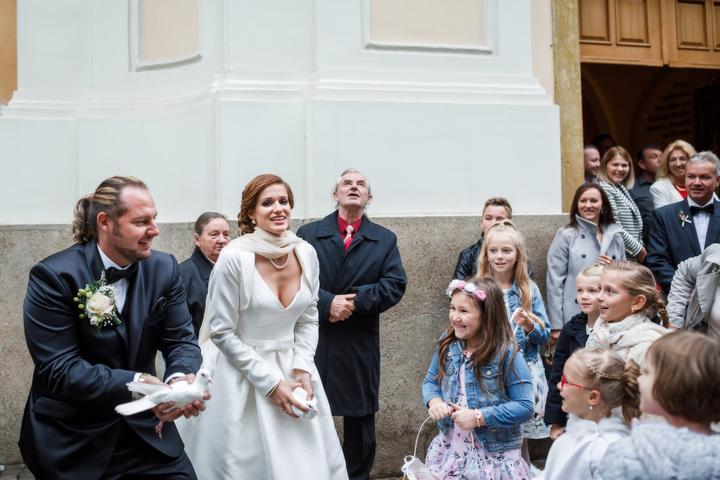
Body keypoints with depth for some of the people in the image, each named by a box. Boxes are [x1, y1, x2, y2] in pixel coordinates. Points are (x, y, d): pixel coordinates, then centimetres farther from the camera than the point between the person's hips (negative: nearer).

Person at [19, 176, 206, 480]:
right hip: (72, 443, -4)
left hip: (146, 428, 4)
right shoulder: (54, 276, -16)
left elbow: (180, 338, -2)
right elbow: (58, 368, -21)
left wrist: (182, 378, -25)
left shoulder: (164, 269, -1)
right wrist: (136, 383, -31)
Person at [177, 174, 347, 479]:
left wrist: (302, 369, -5)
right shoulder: (235, 258, -16)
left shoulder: (306, 253, -1)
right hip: (241, 375, -5)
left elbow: (308, 319, 9)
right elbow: (222, 332, -13)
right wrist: (271, 383, -14)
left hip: (292, 370, 5)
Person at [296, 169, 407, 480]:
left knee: (360, 419, 10)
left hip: (360, 346, 1)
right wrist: (327, 302, -19)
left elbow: (395, 285, -4)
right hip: (314, 341, -1)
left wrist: (355, 302, -16)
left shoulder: (385, 239, 8)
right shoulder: (308, 234, 5)